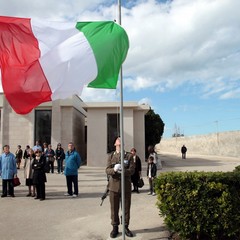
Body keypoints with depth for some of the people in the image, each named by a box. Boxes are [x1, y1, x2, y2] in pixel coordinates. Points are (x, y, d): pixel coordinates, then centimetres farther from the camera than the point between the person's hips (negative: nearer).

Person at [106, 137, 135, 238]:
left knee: (126, 208, 9)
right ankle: (115, 228, 23)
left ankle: (126, 227, 25)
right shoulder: (111, 156, 6)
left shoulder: (129, 156, 3)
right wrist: (114, 170, -26)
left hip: (126, 186, 0)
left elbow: (132, 170, -7)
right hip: (114, 186, 0)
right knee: (114, 208, 8)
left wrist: (123, 171, -25)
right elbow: (107, 170, -4)